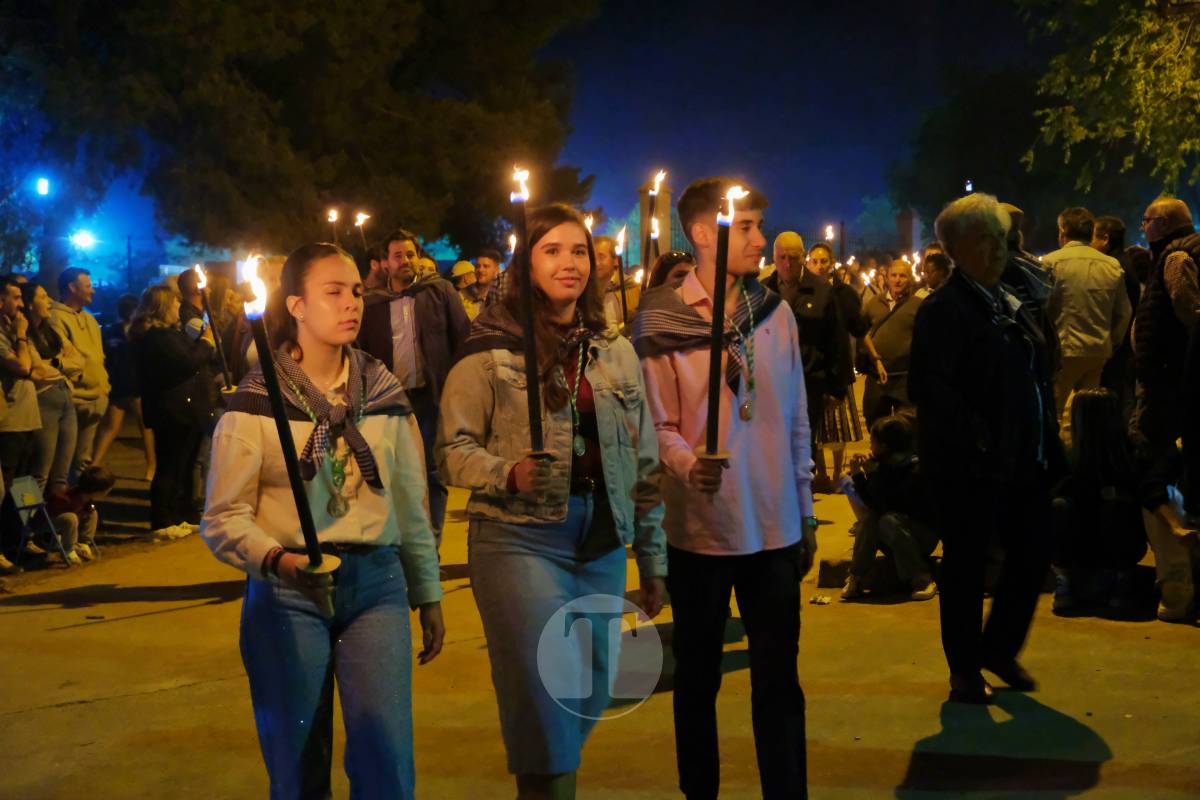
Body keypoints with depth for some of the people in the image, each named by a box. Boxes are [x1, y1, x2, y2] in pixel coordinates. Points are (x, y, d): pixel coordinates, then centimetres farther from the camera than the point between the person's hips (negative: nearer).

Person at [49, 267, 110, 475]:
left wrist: (104, 389, 13)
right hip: (73, 400, -8)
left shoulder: (89, 319, 19)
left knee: (84, 458, 14)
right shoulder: (56, 318, -10)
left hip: (95, 398, 8)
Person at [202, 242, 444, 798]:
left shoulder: (385, 396, 8)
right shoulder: (255, 401, -3)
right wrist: (277, 559, -24)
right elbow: (223, 517, -6)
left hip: (376, 584, 2)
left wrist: (428, 595, 15)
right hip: (287, 592, -2)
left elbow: (411, 505, 14)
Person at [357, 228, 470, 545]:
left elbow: (463, 338, 0)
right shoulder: (373, 303, 8)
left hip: (432, 395, -2)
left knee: (433, 471, 2)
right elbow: (362, 352, 10)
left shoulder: (440, 290, 3)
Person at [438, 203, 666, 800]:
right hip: (520, 538, -5)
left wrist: (652, 558, 14)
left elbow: (643, 460, 13)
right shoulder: (492, 349, -3)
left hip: (602, 542, 5)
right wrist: (510, 474, -22)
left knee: (590, 699, 12)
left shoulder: (615, 351, 11)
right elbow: (454, 447, -3)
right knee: (546, 705, -6)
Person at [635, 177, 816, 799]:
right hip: (699, 527, -3)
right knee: (698, 677, 11)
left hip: (775, 530, 3)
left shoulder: (776, 316, 6)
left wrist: (805, 514, 15)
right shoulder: (662, 322, -5)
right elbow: (658, 425, -4)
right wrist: (688, 464, -25)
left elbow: (796, 422, 13)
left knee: (778, 679, 5)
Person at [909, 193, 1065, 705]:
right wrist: (975, 436, -22)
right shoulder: (945, 308, -11)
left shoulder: (1009, 304, 14)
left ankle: (999, 648, 31)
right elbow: (927, 386, -20)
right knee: (966, 566, 5)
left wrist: (1049, 446, 10)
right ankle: (965, 671, 20)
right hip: (970, 466, -8)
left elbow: (1036, 376, 19)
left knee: (1033, 556, 11)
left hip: (1025, 461, 8)